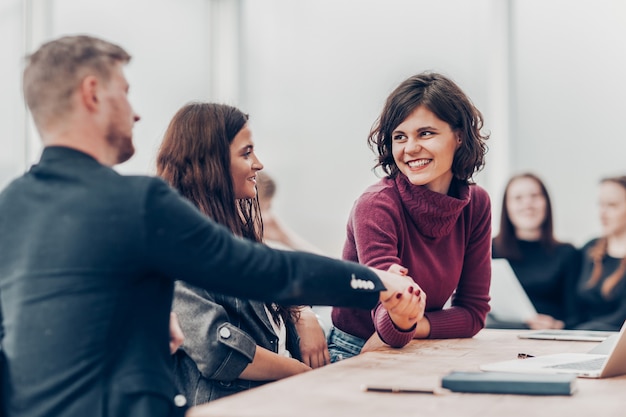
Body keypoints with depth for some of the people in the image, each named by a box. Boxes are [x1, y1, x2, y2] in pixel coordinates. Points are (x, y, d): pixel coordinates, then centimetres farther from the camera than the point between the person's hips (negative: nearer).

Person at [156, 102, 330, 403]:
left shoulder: (233, 227, 19)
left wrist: (303, 317, 1)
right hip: (222, 403, -8)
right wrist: (301, 371, -9)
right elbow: (216, 350, -18)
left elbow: (275, 294, 24)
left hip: (275, 391, 9)